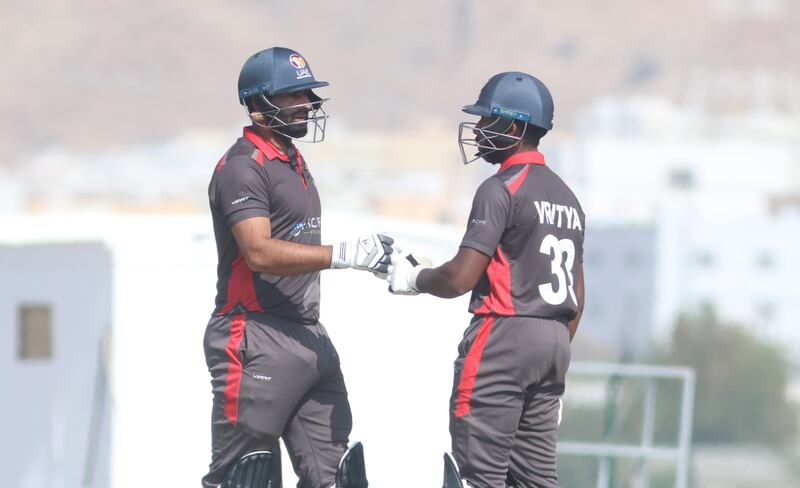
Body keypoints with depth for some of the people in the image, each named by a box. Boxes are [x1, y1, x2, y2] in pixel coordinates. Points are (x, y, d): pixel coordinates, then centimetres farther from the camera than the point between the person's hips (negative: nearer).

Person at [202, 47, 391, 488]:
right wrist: (344, 254, -27)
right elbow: (260, 253, -24)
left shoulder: (292, 161, 19)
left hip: (307, 337, 10)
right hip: (257, 339, -10)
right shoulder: (243, 166, -12)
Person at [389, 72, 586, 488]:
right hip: (554, 340, 9)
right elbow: (576, 300, 18)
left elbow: (461, 278, -17)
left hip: (504, 334, -9)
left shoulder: (502, 189, -11)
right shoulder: (566, 196, 16)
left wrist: (415, 279, 2)